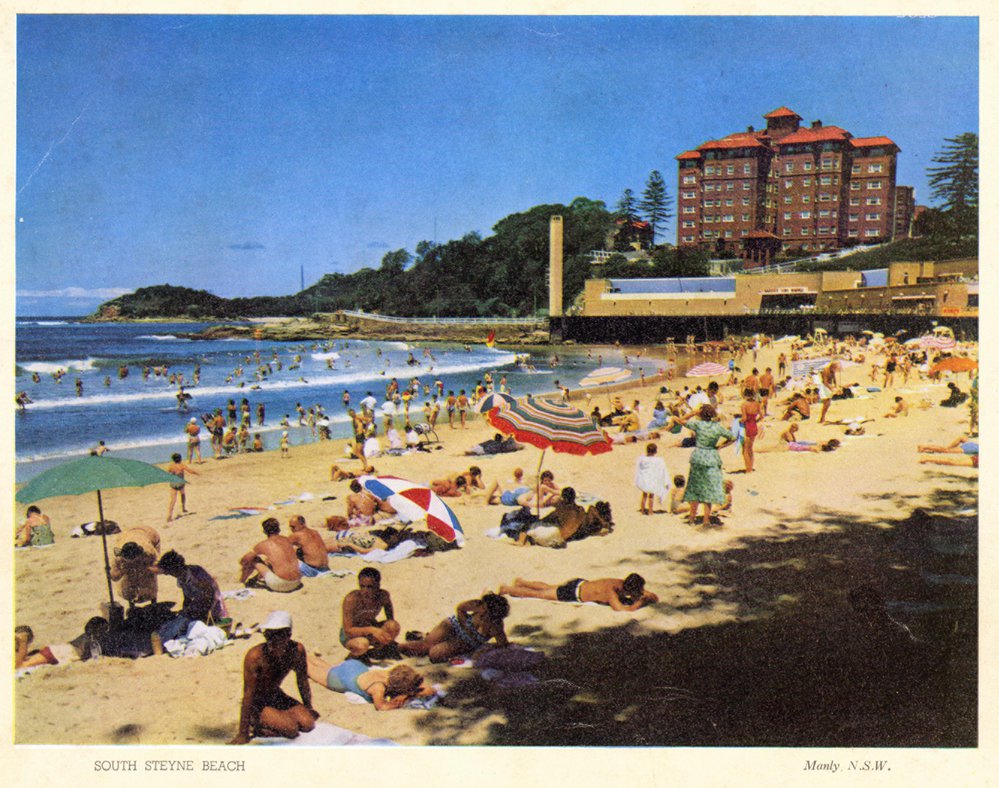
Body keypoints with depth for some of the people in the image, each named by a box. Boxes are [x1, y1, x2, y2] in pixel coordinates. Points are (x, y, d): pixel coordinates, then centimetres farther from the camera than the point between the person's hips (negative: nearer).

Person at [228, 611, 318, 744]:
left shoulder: (297, 650, -15)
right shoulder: (255, 656, -27)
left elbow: (303, 682, 2)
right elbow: (248, 695, -23)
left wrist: (309, 709, 11)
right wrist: (243, 734, -21)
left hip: (277, 697, 5)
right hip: (257, 703, -5)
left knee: (308, 724, -14)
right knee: (291, 729, -24)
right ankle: (258, 726, 1)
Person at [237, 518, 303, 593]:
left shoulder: (263, 545, -1)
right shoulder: (287, 540, 11)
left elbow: (244, 561, 12)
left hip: (280, 585, -5)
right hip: (296, 583, 5)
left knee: (254, 560, 13)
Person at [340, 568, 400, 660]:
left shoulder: (383, 596, -20)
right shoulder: (351, 599, -30)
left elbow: (391, 620, -2)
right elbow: (348, 631, -30)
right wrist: (371, 630, -43)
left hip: (370, 629, 4)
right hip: (351, 635, -4)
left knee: (394, 626, -25)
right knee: (362, 644, -38)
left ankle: (376, 651, 1)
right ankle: (354, 655, -1)